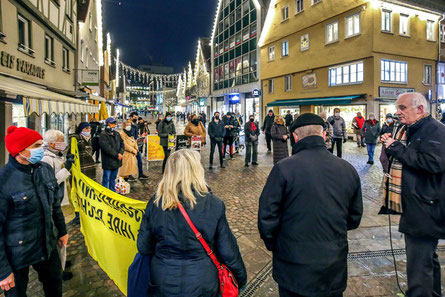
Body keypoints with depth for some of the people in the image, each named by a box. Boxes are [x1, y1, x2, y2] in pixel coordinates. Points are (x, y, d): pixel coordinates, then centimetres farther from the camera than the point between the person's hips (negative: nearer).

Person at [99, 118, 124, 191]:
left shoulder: (117, 134, 14)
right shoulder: (103, 135, -11)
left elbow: (122, 144, 9)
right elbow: (107, 148, -19)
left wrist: (120, 153, -8)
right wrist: (116, 155, -17)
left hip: (117, 161, 7)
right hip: (108, 161, -7)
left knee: (113, 178, 18)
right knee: (106, 179, 2)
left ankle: (113, 191, 28)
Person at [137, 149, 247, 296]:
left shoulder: (155, 203, -14)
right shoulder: (213, 204, -19)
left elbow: (143, 248, -5)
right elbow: (228, 251, -12)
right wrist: (241, 278, 5)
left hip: (162, 284, 2)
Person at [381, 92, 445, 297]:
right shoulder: (406, 130, 14)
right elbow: (401, 161, 21)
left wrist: (397, 148, -21)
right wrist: (390, 146, 1)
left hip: (425, 210, -10)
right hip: (411, 208, 10)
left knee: (419, 264, -4)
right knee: (427, 257, 25)